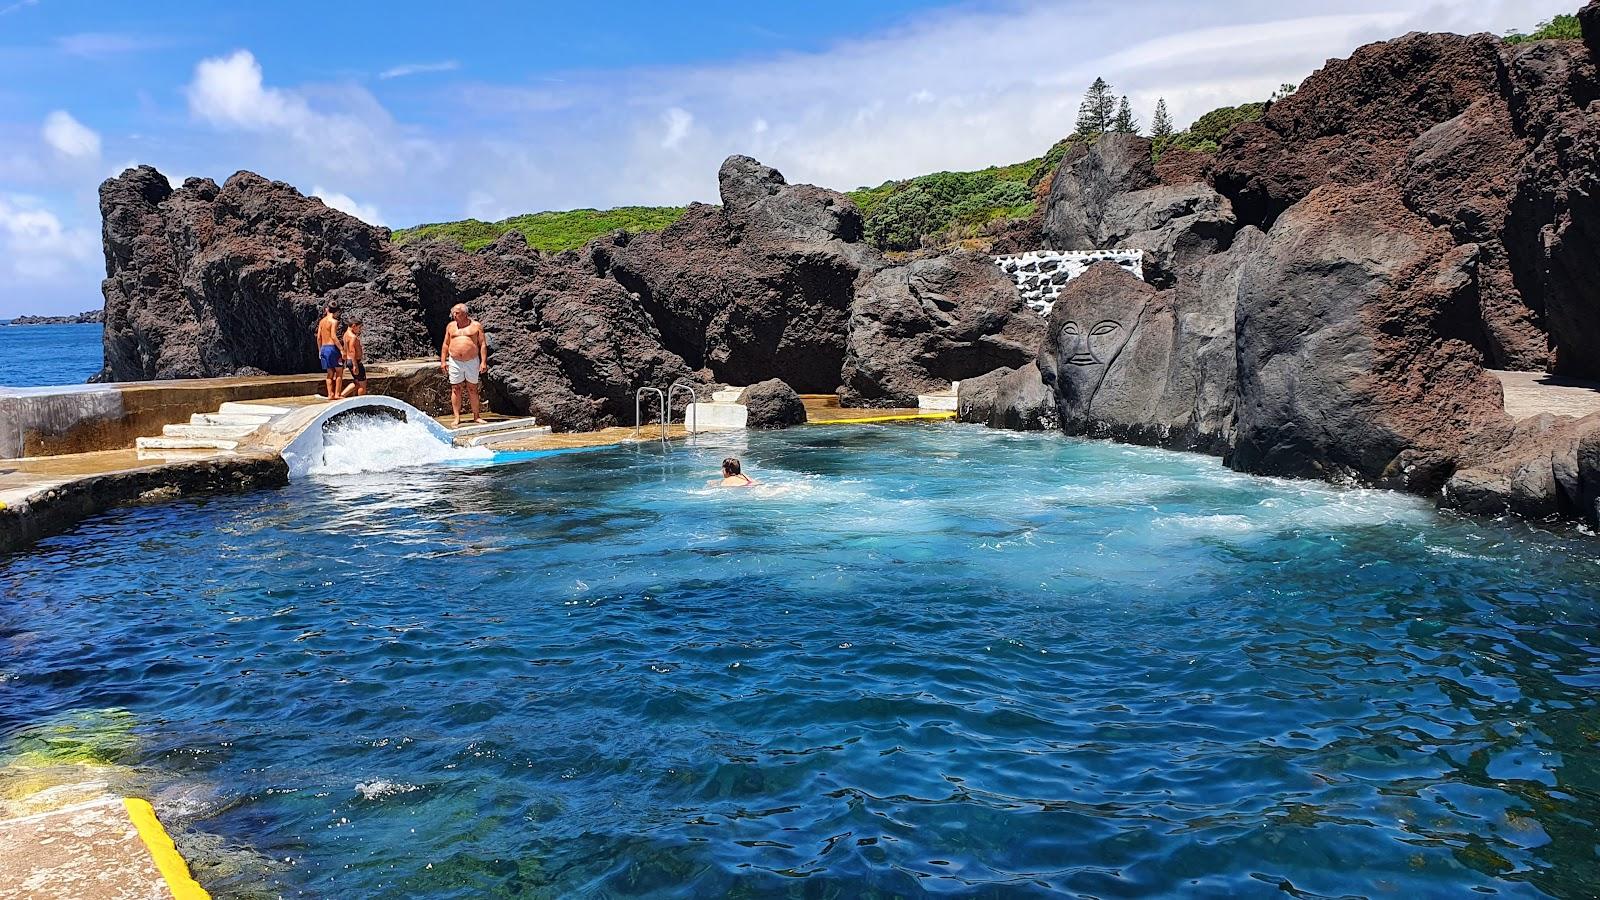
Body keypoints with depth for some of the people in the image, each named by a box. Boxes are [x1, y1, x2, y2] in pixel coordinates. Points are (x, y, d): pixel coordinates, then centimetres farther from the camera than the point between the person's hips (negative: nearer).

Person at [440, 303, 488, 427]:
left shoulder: (476, 326, 1)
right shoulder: (451, 326, 9)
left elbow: (483, 344, 0)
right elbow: (446, 344, 13)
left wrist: (483, 362, -8)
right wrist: (443, 361, 5)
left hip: (472, 361, -2)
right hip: (455, 362, 2)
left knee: (472, 389, 4)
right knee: (455, 389, 0)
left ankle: (476, 416, 14)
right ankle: (457, 418, 3)